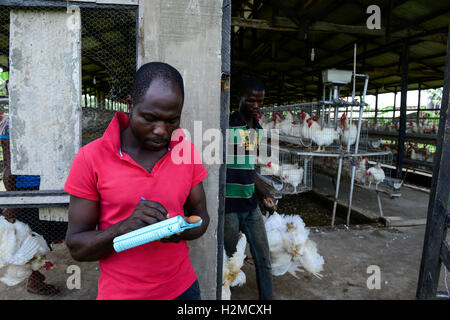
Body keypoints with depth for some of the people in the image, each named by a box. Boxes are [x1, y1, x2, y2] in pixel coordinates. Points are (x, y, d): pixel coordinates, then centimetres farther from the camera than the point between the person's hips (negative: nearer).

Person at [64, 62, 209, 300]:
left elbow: (200, 215, 3)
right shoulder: (91, 158, -14)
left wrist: (184, 230, -19)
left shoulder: (187, 152, -6)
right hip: (121, 293, -2)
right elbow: (76, 247, -10)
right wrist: (125, 227, -28)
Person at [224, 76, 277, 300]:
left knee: (264, 261, 13)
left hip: (251, 206, 6)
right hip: (229, 207, -6)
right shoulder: (227, 126, -11)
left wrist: (265, 195, 13)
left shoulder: (258, 130, 11)